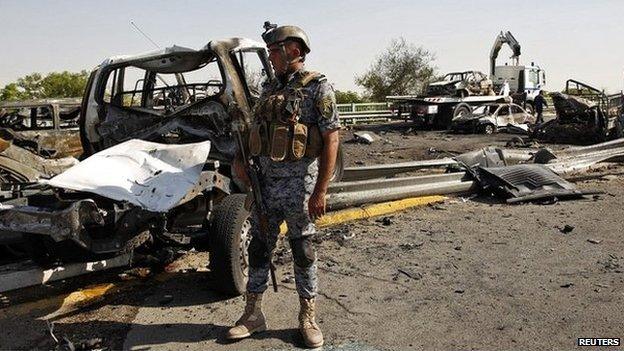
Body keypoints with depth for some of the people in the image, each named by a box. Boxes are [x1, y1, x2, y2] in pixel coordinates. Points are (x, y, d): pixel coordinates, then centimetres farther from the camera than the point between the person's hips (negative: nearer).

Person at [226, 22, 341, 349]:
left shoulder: (318, 88, -7)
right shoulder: (269, 89, 12)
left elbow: (331, 140, -12)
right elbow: (254, 129, 20)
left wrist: (320, 191, -17)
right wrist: (239, 158, 0)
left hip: (298, 182, -5)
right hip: (265, 181, 6)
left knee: (303, 251, 6)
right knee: (258, 247, 10)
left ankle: (308, 317, 23)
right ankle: (253, 314, 25)